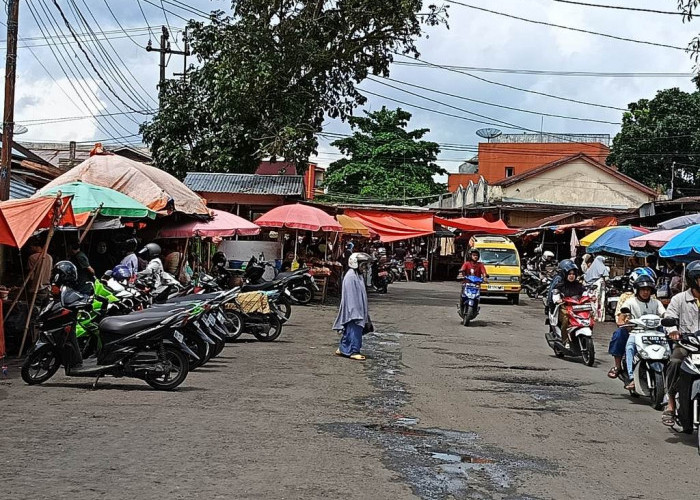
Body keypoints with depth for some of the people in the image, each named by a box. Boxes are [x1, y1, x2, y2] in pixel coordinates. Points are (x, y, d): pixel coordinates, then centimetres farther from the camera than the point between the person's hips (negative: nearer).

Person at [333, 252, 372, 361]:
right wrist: (355, 311, -23)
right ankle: (353, 351, -4)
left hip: (358, 310, 10)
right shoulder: (350, 277, -16)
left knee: (349, 331, 14)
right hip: (353, 311, -10)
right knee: (354, 330, -8)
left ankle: (342, 349, 21)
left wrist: (365, 311, 21)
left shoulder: (358, 276, 14)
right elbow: (350, 296, -19)